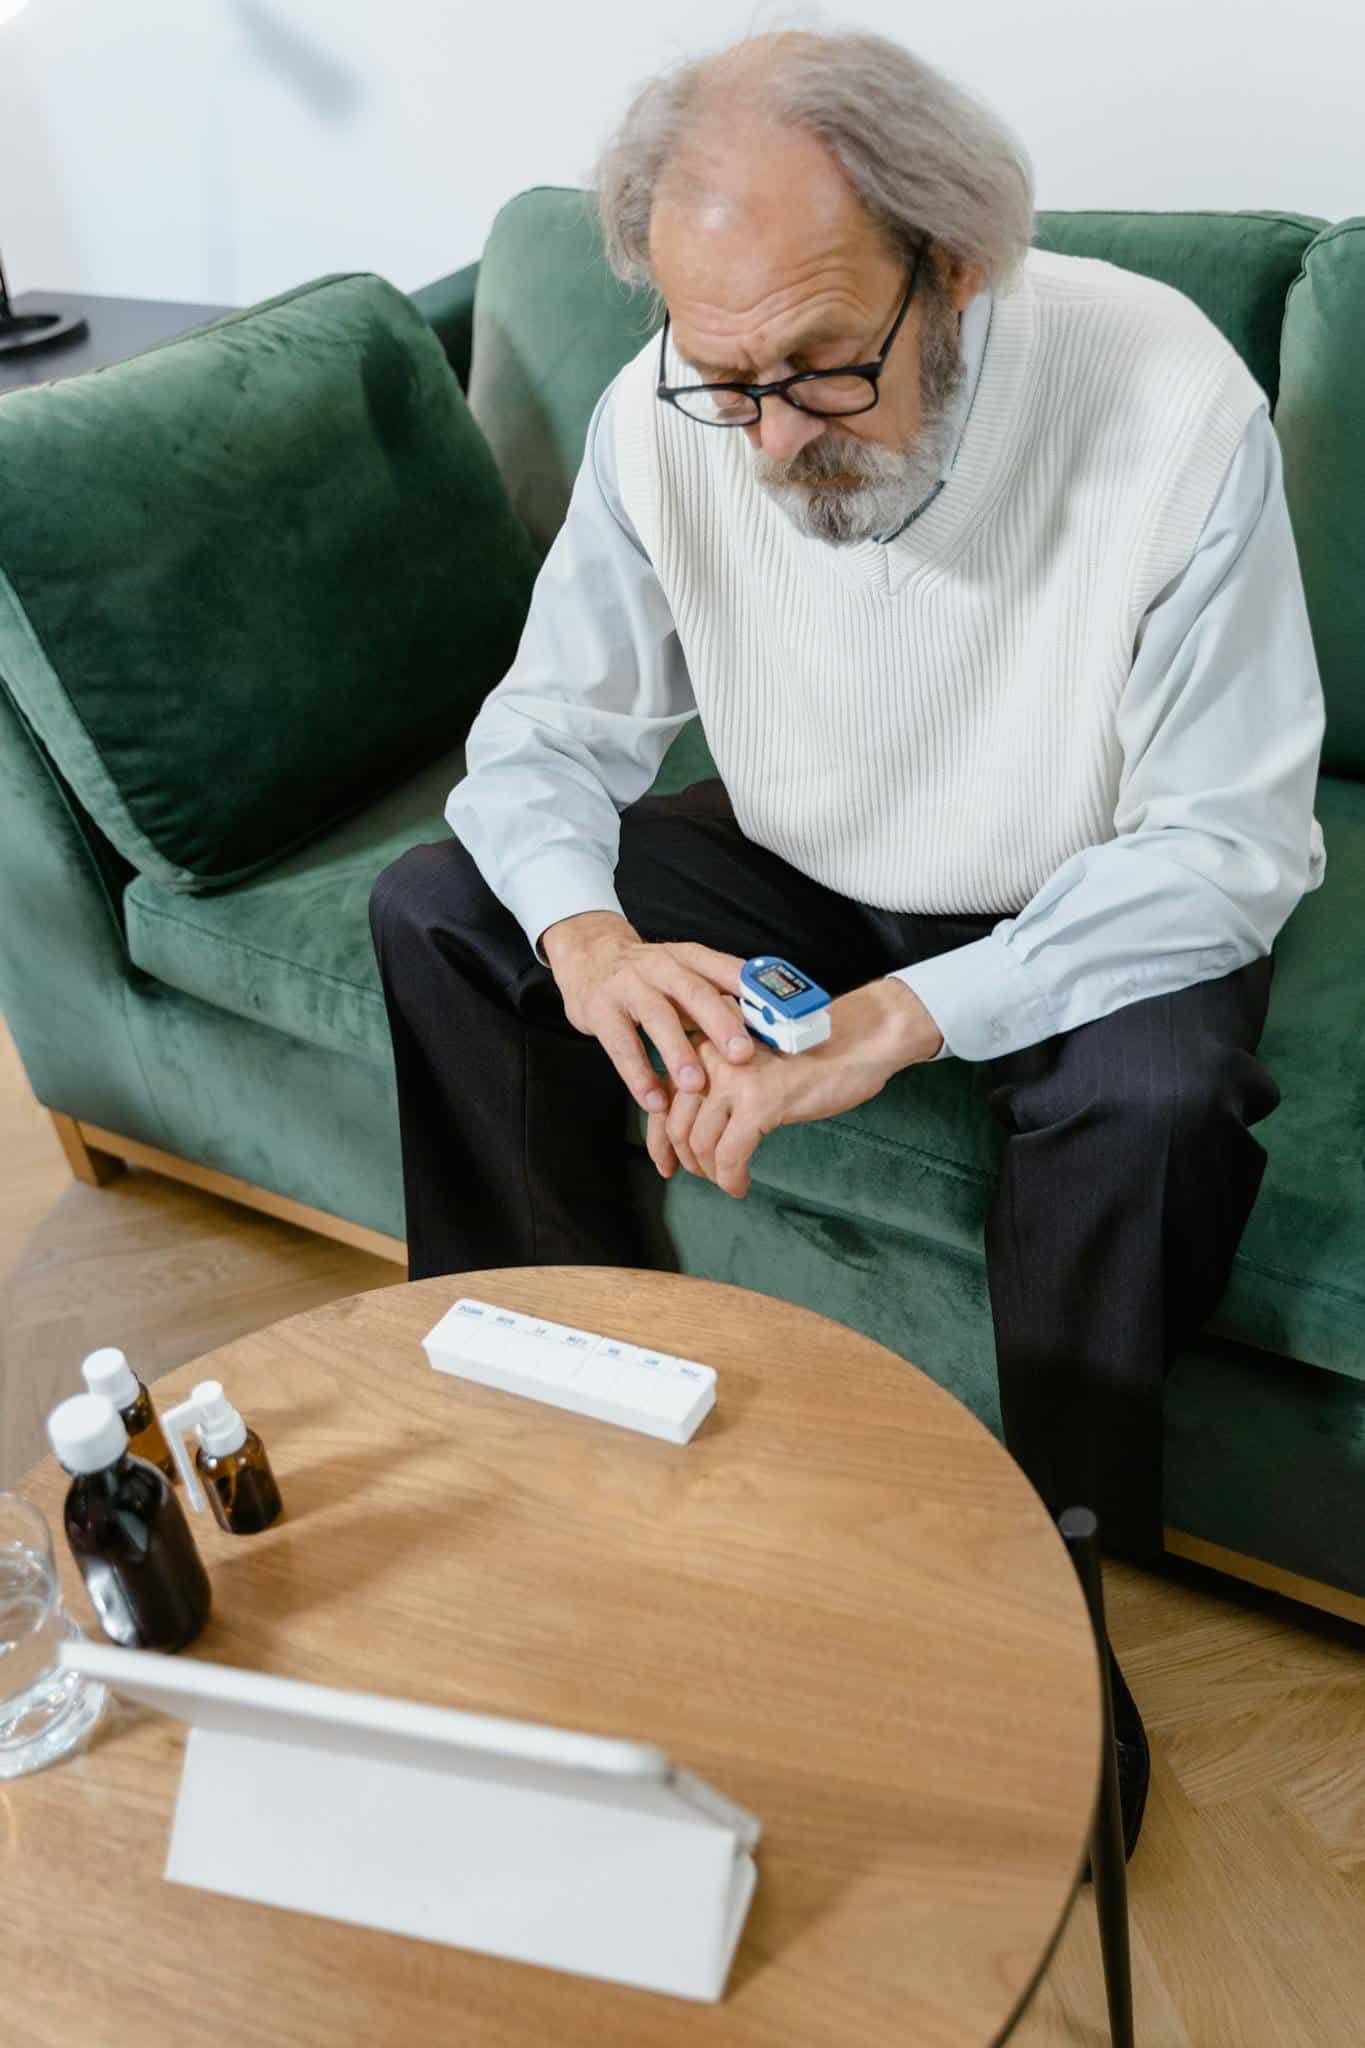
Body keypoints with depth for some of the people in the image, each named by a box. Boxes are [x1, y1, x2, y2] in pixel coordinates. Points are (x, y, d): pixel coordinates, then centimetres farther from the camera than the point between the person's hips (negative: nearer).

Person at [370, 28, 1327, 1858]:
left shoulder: (1170, 408, -27)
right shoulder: (663, 417, -15)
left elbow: (1234, 847, -24)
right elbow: (550, 728, -7)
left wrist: (897, 1017, -35)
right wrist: (590, 935, -30)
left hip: (1078, 911, -3)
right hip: (797, 877, 4)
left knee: (1156, 1097, -36)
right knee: (439, 913, -9)